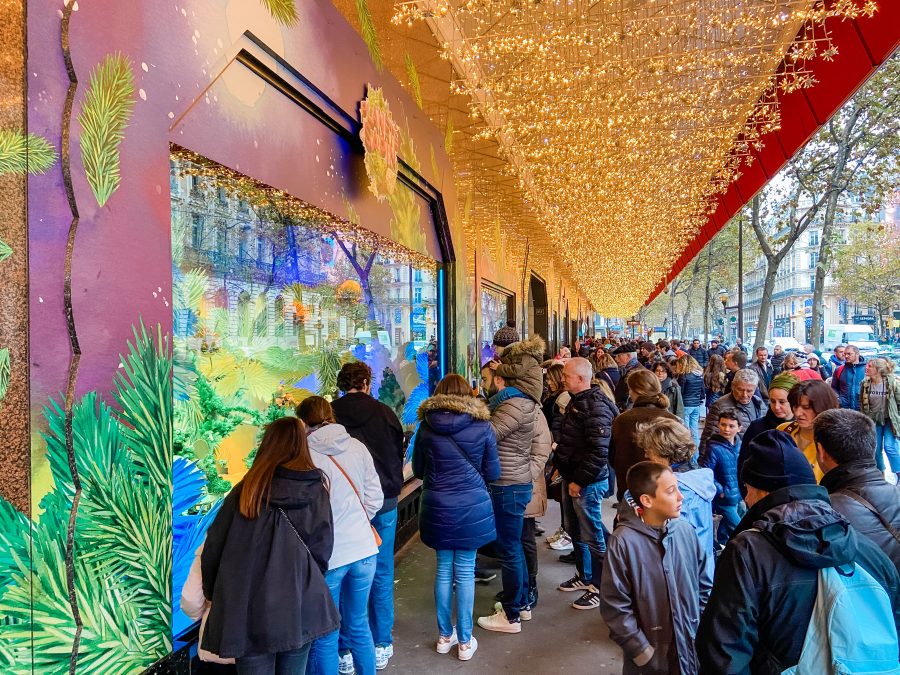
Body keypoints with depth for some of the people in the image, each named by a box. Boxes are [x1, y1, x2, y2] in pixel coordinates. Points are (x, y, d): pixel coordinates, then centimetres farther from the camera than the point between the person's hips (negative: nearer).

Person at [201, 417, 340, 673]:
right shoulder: (317, 492, -5)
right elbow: (321, 550, -3)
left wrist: (213, 592, 16)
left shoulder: (246, 490, -6)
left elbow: (214, 547, -1)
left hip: (249, 611, -1)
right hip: (300, 608, 1)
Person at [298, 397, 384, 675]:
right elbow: (375, 498, 3)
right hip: (364, 549, 5)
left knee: (326, 636, 14)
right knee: (360, 625, 22)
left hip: (328, 556, -4)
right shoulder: (357, 446, -2)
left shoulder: (307, 454, -15)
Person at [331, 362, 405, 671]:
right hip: (383, 504, 1)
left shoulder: (330, 414, -8)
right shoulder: (384, 412, -5)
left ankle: (346, 650, 17)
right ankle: (381, 646, 22)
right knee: (381, 576, 12)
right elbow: (399, 455, 3)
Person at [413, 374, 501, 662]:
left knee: (444, 570, 15)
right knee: (465, 573, 9)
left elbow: (418, 470, 6)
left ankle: (445, 635, 28)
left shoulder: (426, 426, -4)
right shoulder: (481, 425, -7)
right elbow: (493, 473, 0)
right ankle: (465, 641, 20)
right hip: (472, 507, -1)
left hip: (437, 507, 1)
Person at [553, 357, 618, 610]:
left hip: (587, 483, -10)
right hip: (571, 478, 10)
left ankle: (599, 587, 17)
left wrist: (579, 481, -21)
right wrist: (562, 467, 14)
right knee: (575, 531, 21)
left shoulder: (595, 406, -21)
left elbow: (599, 452, -26)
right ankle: (583, 576, 38)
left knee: (592, 536, 3)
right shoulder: (576, 401, 10)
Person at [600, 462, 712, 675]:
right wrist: (644, 654, -13)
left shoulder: (686, 530, -6)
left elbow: (704, 586, 5)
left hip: (692, 648, 4)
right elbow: (615, 606, -15)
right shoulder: (623, 541, -19)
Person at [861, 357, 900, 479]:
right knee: (876, 448, 8)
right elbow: (862, 403, 7)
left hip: (889, 420, -3)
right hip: (873, 421, 4)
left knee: (890, 447, -12)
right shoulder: (865, 383, -3)